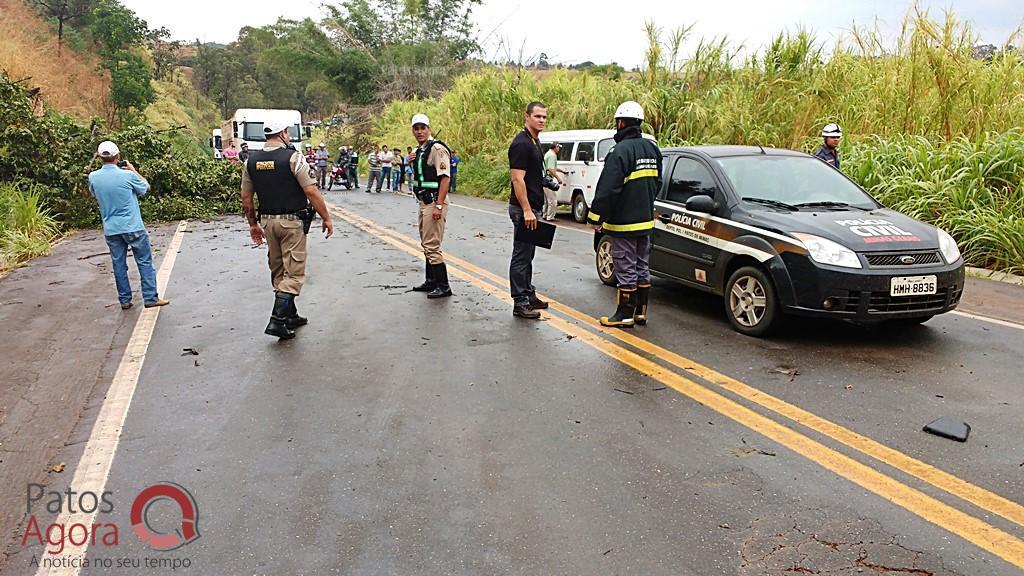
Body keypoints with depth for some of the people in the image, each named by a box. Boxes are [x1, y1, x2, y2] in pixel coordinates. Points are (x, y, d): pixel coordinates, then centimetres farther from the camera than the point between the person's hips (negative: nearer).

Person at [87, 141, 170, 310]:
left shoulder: (93, 177, -3)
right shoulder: (128, 175, -14)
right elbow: (146, 187, 4)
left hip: (111, 230, 4)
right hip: (133, 228, -4)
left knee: (119, 265, 11)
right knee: (145, 262, 4)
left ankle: (124, 300, 16)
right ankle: (150, 298, 4)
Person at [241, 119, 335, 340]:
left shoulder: (252, 160, 6)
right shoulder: (292, 157, -12)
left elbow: (246, 198, 8)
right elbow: (311, 191, -16)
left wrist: (253, 224, 19)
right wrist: (326, 218, -7)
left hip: (268, 221, 6)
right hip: (292, 222, -6)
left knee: (278, 272, 16)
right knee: (294, 273, -2)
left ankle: (291, 316, 25)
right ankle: (277, 320, -11)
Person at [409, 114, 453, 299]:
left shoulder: (437, 148, -13)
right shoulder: (419, 151, 16)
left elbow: (445, 178, -20)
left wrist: (438, 206, -25)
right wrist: (411, 163, 7)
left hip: (435, 201, -10)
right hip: (423, 201, 10)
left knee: (432, 245, -10)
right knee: (426, 244, 17)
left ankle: (443, 287, -4)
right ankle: (431, 282, 28)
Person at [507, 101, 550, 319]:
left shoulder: (534, 142, 16)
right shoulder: (521, 144, -15)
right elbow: (518, 179, -21)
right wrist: (527, 211, -25)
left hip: (531, 208, 10)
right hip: (523, 209, -10)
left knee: (527, 254, 17)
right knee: (521, 256, -5)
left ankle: (528, 295, 26)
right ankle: (520, 303, -1)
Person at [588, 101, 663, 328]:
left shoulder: (620, 151, -18)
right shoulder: (652, 148, 10)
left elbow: (607, 189, -21)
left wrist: (596, 217, -14)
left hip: (624, 223, -8)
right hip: (646, 221, 8)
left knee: (626, 269, -1)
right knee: (642, 268, 15)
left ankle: (625, 315, 7)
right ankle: (641, 312, 22)